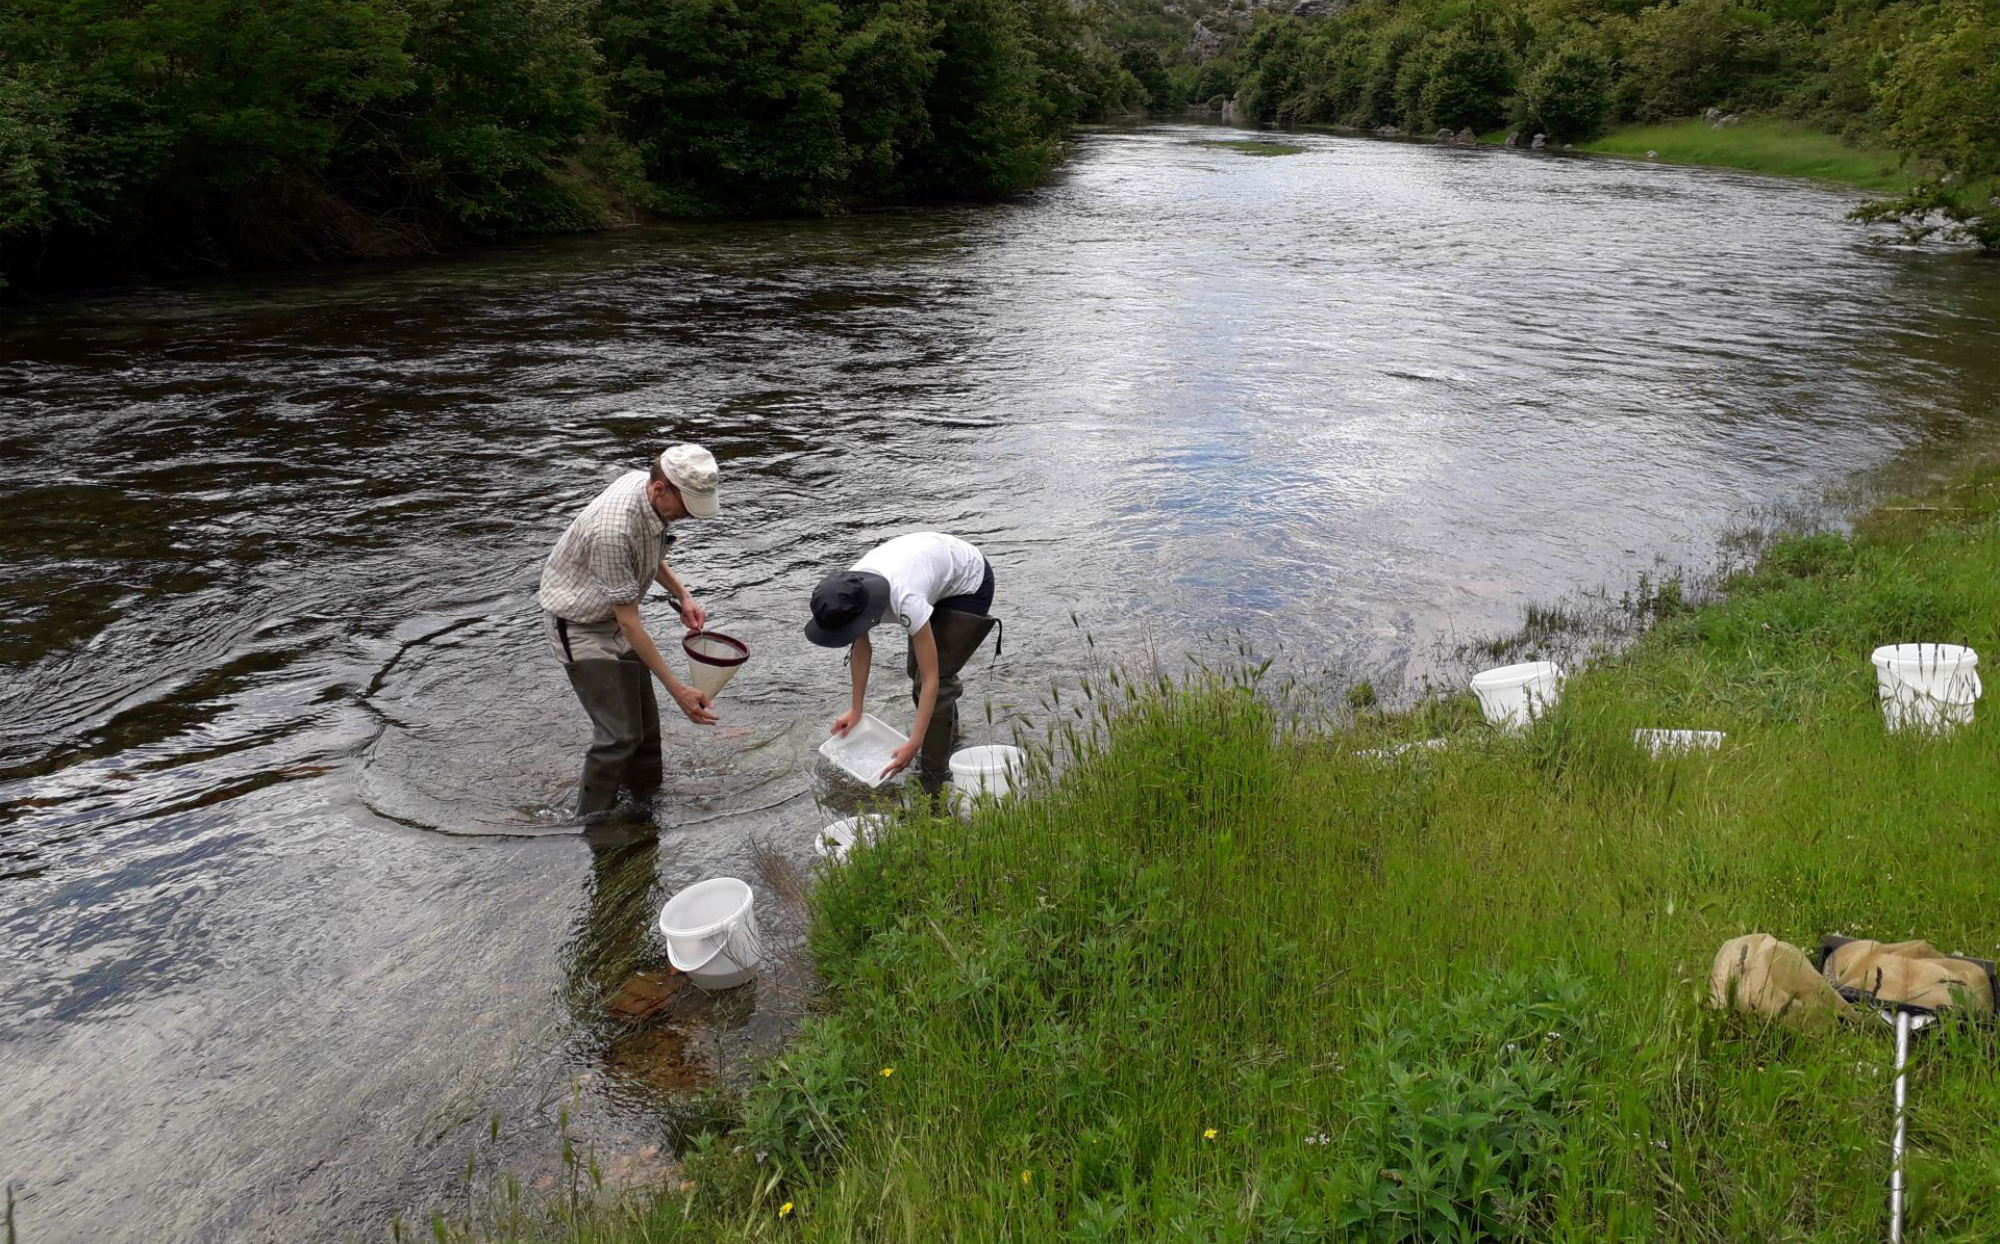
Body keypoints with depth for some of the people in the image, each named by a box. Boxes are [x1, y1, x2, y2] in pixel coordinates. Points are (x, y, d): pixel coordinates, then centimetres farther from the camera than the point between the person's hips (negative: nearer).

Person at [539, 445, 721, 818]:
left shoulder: (647, 487, -10)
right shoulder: (613, 529, -36)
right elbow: (628, 622, -30)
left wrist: (683, 595, -2)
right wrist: (678, 690, -28)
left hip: (615, 617, 8)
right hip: (581, 628, -8)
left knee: (645, 721, 12)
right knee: (619, 733, -7)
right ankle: (592, 820, 9)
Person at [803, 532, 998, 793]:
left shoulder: (906, 601, -42)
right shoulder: (851, 591, -24)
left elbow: (931, 678, -36)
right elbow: (861, 648, -5)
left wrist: (913, 745, -37)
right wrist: (856, 709, -4)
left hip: (970, 583, -7)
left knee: (939, 675, -14)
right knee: (916, 672, 15)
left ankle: (930, 787, -5)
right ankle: (949, 739, 42)